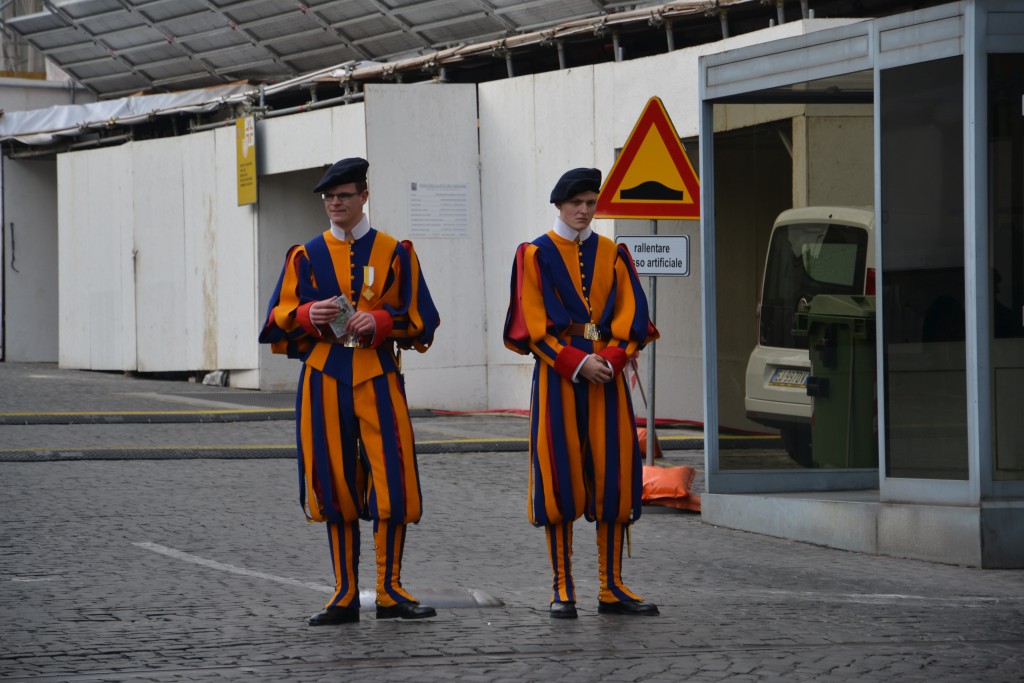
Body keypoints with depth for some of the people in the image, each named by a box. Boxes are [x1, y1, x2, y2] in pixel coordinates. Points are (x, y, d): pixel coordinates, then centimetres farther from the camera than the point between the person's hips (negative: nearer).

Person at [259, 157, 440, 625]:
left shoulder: (395, 253, 6)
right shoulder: (306, 256, 9)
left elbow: (421, 319, 4)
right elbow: (278, 319, 7)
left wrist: (379, 321, -14)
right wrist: (309, 315, -14)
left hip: (378, 378, -1)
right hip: (324, 378, 1)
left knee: (392, 481, -8)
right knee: (334, 485, 3)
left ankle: (389, 591, 1)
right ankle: (345, 596, 9)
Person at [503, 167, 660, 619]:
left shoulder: (613, 255, 12)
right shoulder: (536, 255, 4)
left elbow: (631, 317, 5)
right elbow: (533, 325, -3)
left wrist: (611, 360, -12)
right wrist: (577, 362, -14)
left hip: (607, 373, 3)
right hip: (557, 376, -3)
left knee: (614, 477, 0)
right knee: (559, 478, -5)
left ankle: (612, 587, 5)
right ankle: (563, 589, -2)